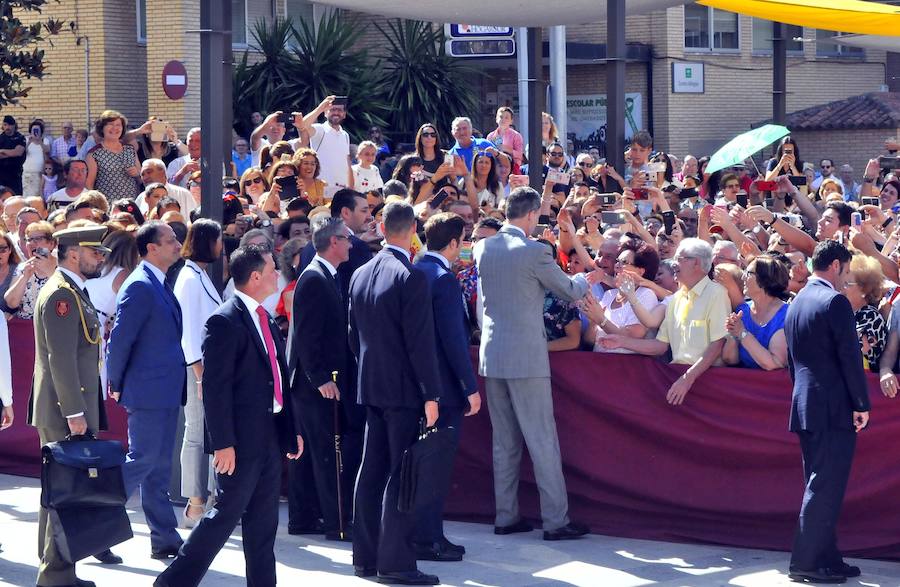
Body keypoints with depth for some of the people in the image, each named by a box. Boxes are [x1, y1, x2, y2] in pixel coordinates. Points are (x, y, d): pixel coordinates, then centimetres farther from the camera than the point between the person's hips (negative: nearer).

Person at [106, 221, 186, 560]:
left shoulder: (158, 284, 14)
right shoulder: (140, 286, -16)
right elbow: (119, 340, -18)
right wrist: (116, 386, -10)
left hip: (164, 391, 9)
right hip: (148, 391, -9)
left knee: (159, 466, 11)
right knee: (142, 460, -6)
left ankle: (165, 540, 16)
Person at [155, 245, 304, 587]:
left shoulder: (266, 321, 14)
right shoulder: (224, 322, -15)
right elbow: (215, 387, -18)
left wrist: (292, 430, 18)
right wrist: (223, 443, -21)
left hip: (271, 435, 9)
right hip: (242, 439, -9)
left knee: (263, 523, 11)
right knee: (225, 515, -4)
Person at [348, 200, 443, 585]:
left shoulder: (360, 275, 8)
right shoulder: (410, 278, -15)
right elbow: (420, 342, -17)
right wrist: (431, 394, -14)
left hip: (370, 386, 8)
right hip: (404, 388, -7)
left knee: (372, 470, 12)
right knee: (401, 475, -5)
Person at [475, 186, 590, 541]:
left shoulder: (483, 248, 4)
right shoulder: (533, 252, -14)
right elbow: (570, 292, -2)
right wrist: (584, 279, 21)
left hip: (492, 355, 6)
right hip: (526, 357, -6)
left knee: (504, 442, 13)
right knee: (542, 442, -2)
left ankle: (505, 517, 16)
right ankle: (556, 521, 0)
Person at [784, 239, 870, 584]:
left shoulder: (797, 303, 15)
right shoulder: (835, 302, -13)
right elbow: (850, 357, -15)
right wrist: (862, 404, -9)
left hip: (805, 406, 9)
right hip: (834, 407, -9)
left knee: (819, 485, 13)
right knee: (826, 487, -7)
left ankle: (825, 557, 17)